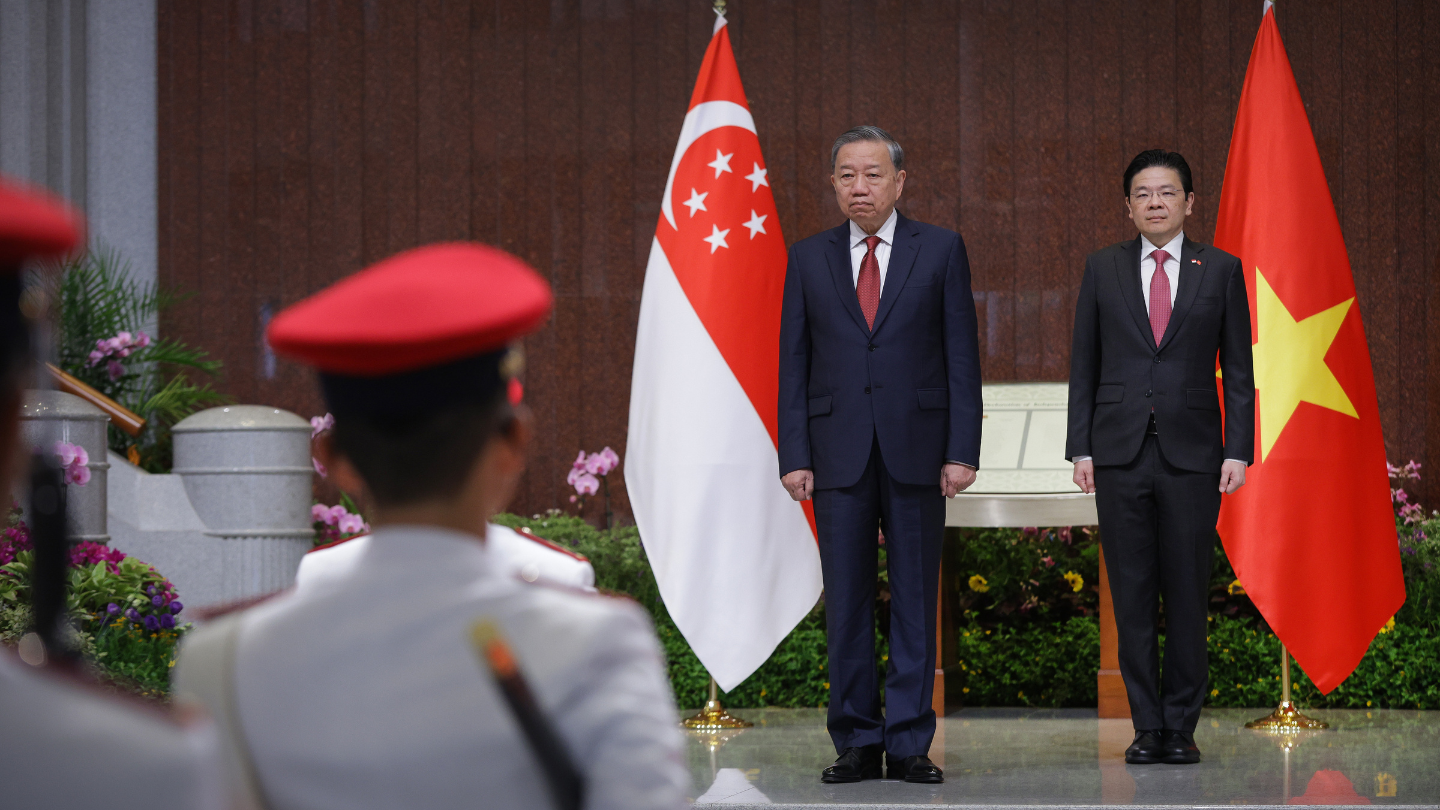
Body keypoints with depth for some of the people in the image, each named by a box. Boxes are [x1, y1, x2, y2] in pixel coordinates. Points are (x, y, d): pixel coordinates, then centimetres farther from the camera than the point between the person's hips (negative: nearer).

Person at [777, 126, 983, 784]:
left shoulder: (940, 250, 5)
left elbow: (962, 355, 2)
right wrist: (794, 456, -2)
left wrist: (963, 451, -6)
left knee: (915, 600, 1)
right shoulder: (809, 259, 9)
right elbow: (794, 363, 7)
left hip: (916, 451, -1)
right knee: (846, 603, 2)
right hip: (839, 453, 1)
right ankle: (857, 742, 8)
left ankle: (909, 743, 6)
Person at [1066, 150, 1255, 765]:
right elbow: (1084, 365, 9)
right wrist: (1080, 447, 1)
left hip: (1191, 454, -1)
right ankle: (1147, 728, 9)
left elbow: (1238, 369, 5)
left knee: (1188, 595, 0)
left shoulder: (1221, 271, 6)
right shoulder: (1103, 269, 8)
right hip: (1120, 453, 1)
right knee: (1132, 597, 2)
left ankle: (1181, 726, 8)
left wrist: (1238, 451, -3)